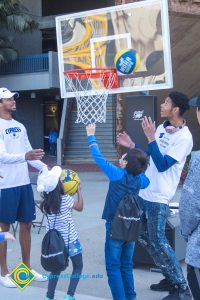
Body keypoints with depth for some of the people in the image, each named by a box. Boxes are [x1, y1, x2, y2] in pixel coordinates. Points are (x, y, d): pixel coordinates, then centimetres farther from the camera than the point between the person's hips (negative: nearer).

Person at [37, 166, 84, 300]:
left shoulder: (46, 203, -3)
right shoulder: (66, 199, -17)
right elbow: (80, 207, 2)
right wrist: (79, 190, 12)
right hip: (70, 240, -5)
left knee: (56, 268, 20)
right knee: (78, 266, 14)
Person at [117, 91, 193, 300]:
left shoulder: (184, 137, -16)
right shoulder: (161, 128, 9)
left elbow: (162, 164, -22)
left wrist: (150, 137, -23)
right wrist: (132, 146, 7)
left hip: (158, 196, -9)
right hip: (143, 191, 9)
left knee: (158, 241, -6)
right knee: (144, 238, 13)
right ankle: (170, 278, 26)